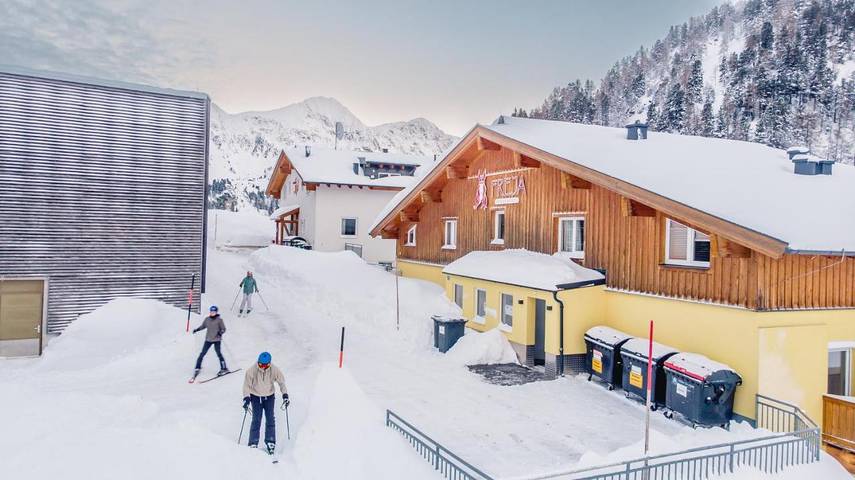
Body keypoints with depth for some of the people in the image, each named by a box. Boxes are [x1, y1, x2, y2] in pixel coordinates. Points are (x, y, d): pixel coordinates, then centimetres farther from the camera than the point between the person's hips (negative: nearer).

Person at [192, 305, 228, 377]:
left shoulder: (219, 320, -6)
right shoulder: (207, 319, 4)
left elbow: (223, 329, -3)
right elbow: (203, 326, 19)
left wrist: (220, 332, -22)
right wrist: (197, 329, 4)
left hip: (217, 339, -4)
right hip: (208, 339, 4)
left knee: (218, 353, -8)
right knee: (202, 353, 5)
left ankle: (224, 369, 3)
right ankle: (197, 368, 19)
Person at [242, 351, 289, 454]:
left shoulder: (274, 370, -20)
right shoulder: (251, 371, -23)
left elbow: (281, 382, -6)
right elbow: (246, 385, -12)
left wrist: (285, 395, -12)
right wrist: (246, 398, -22)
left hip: (269, 396, 1)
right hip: (255, 397, -1)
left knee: (270, 419, -1)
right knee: (256, 420, -7)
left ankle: (270, 442, 13)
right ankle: (253, 443, 4)